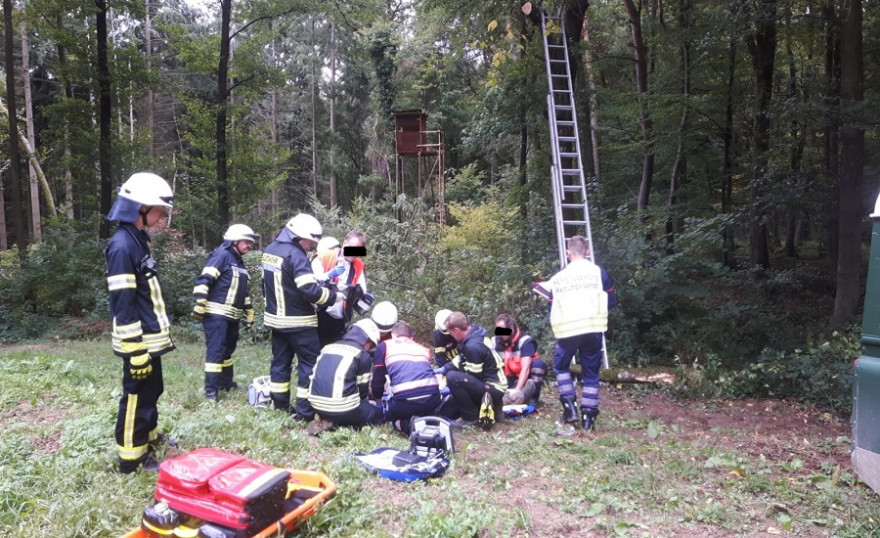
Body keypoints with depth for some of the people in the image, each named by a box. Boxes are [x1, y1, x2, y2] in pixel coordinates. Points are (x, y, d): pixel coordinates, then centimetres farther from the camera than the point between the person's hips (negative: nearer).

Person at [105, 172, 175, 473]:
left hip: (150, 337, 10)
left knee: (152, 391, 22)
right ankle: (132, 457, 15)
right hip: (139, 341, -10)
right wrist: (135, 349, -21)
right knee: (137, 396, 2)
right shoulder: (122, 245, -20)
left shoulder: (138, 240, 12)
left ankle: (149, 437, 39)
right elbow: (122, 304, -22)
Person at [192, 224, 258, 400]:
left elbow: (243, 291, 26)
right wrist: (200, 304, -25)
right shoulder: (222, 255, -10)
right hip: (216, 313, -9)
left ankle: (226, 382, 30)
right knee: (216, 350, -10)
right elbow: (203, 280, -19)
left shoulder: (240, 262, 19)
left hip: (232, 315, 9)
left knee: (228, 349, 17)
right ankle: (211, 390, -7)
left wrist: (249, 313, 25)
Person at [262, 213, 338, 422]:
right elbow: (310, 291, -27)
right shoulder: (295, 254, -21)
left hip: (276, 319, 9)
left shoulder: (269, 250, 8)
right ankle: (305, 411, -1)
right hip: (298, 322, -9)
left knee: (280, 360, 16)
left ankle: (279, 404, 25)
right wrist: (333, 295, -13)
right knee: (310, 362, -1)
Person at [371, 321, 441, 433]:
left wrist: (377, 397, 44)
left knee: (390, 416, 30)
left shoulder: (384, 346, 20)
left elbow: (377, 379, 22)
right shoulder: (423, 348, 30)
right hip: (432, 396, 4)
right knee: (427, 412, 39)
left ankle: (410, 424, -2)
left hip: (405, 399, -3)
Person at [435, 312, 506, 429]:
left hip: (492, 389, -10)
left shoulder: (473, 346, -26)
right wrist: (443, 369, 8)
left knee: (452, 377, -29)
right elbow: (461, 359, 17)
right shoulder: (474, 333, 3)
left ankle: (470, 417, -13)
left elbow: (473, 377, -20)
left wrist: (451, 388, -10)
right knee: (447, 411, 11)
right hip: (486, 383, 10)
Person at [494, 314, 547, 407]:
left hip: (527, 379, -4)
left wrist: (517, 390, -38)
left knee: (538, 364, -31)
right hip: (512, 380, 4)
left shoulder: (525, 341, -20)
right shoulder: (496, 341, -7)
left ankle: (532, 401, -35)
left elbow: (525, 368, -28)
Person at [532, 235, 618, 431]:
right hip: (593, 328, 0)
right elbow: (612, 300, 10)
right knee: (591, 372, 13)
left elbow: (552, 308, 12)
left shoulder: (557, 278, 8)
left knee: (560, 366, 22)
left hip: (567, 330, 0)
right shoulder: (598, 271, 3)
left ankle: (570, 408, 12)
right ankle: (588, 416, 12)